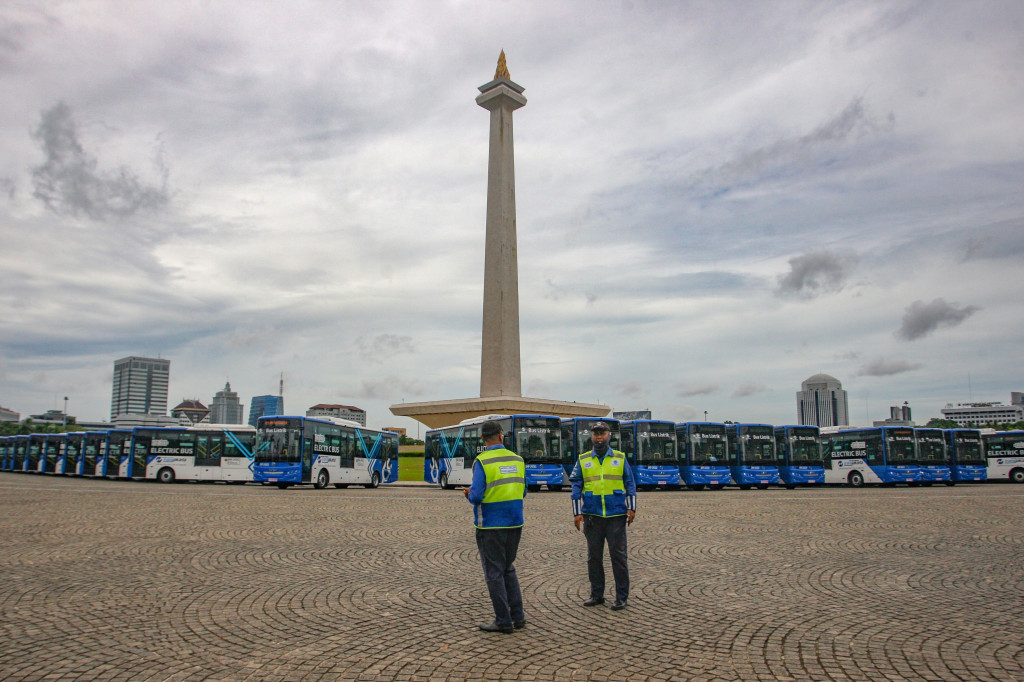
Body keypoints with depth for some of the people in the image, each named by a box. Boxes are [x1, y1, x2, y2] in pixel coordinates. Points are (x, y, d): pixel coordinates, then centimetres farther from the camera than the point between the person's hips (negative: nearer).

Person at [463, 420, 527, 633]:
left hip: (491, 525, -6)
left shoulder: (482, 461, -14)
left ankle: (503, 621, 10)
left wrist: (470, 494, 4)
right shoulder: (517, 459, 3)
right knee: (508, 569, 19)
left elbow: (476, 496, -19)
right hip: (514, 523, 6)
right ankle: (518, 616, 20)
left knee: (494, 572, 5)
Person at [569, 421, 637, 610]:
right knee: (594, 556, 8)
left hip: (616, 516, -1)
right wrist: (577, 512, 0)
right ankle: (596, 594, 19)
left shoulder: (620, 458, 7)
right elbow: (576, 486, 7)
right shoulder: (583, 460, 8)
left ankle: (621, 597, 9)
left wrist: (631, 509, -1)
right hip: (592, 516, 2)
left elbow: (630, 484, 8)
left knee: (618, 555, 0)